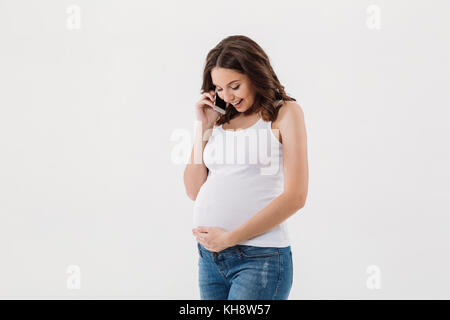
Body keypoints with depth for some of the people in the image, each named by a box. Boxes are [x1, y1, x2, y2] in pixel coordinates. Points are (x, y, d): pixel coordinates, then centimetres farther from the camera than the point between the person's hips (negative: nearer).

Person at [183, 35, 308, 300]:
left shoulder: (285, 113, 1)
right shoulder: (220, 121, 14)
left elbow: (295, 196, -8)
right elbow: (195, 190, 11)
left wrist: (230, 238, -9)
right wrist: (203, 127, 6)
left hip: (260, 257, -5)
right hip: (209, 257, 5)